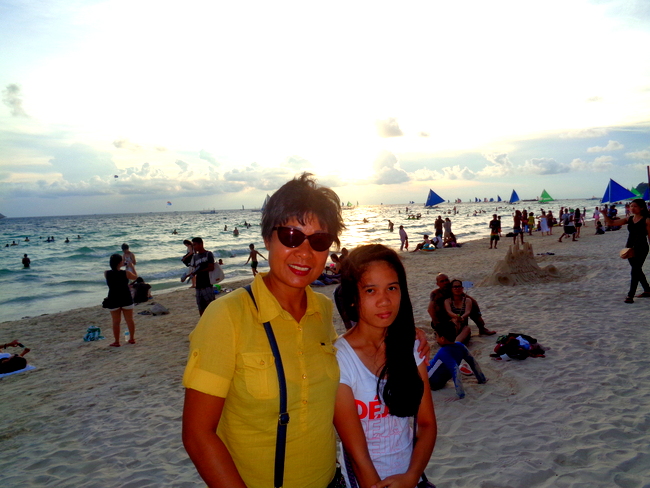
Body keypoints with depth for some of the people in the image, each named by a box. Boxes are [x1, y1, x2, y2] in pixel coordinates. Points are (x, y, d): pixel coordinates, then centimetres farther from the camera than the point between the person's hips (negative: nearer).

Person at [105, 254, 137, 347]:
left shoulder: (107, 274, -9)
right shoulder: (126, 273, -13)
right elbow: (135, 277, 7)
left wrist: (120, 266, 17)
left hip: (113, 301, 0)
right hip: (126, 300, 0)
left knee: (116, 322, 8)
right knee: (129, 320, 12)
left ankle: (116, 342, 13)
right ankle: (132, 339, 22)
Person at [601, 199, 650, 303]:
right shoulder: (629, 220, 8)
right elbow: (611, 223, 8)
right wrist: (604, 214, -7)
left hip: (641, 248, -7)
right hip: (629, 248, 7)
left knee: (634, 272, -10)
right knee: (637, 271, 17)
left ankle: (630, 296, -9)